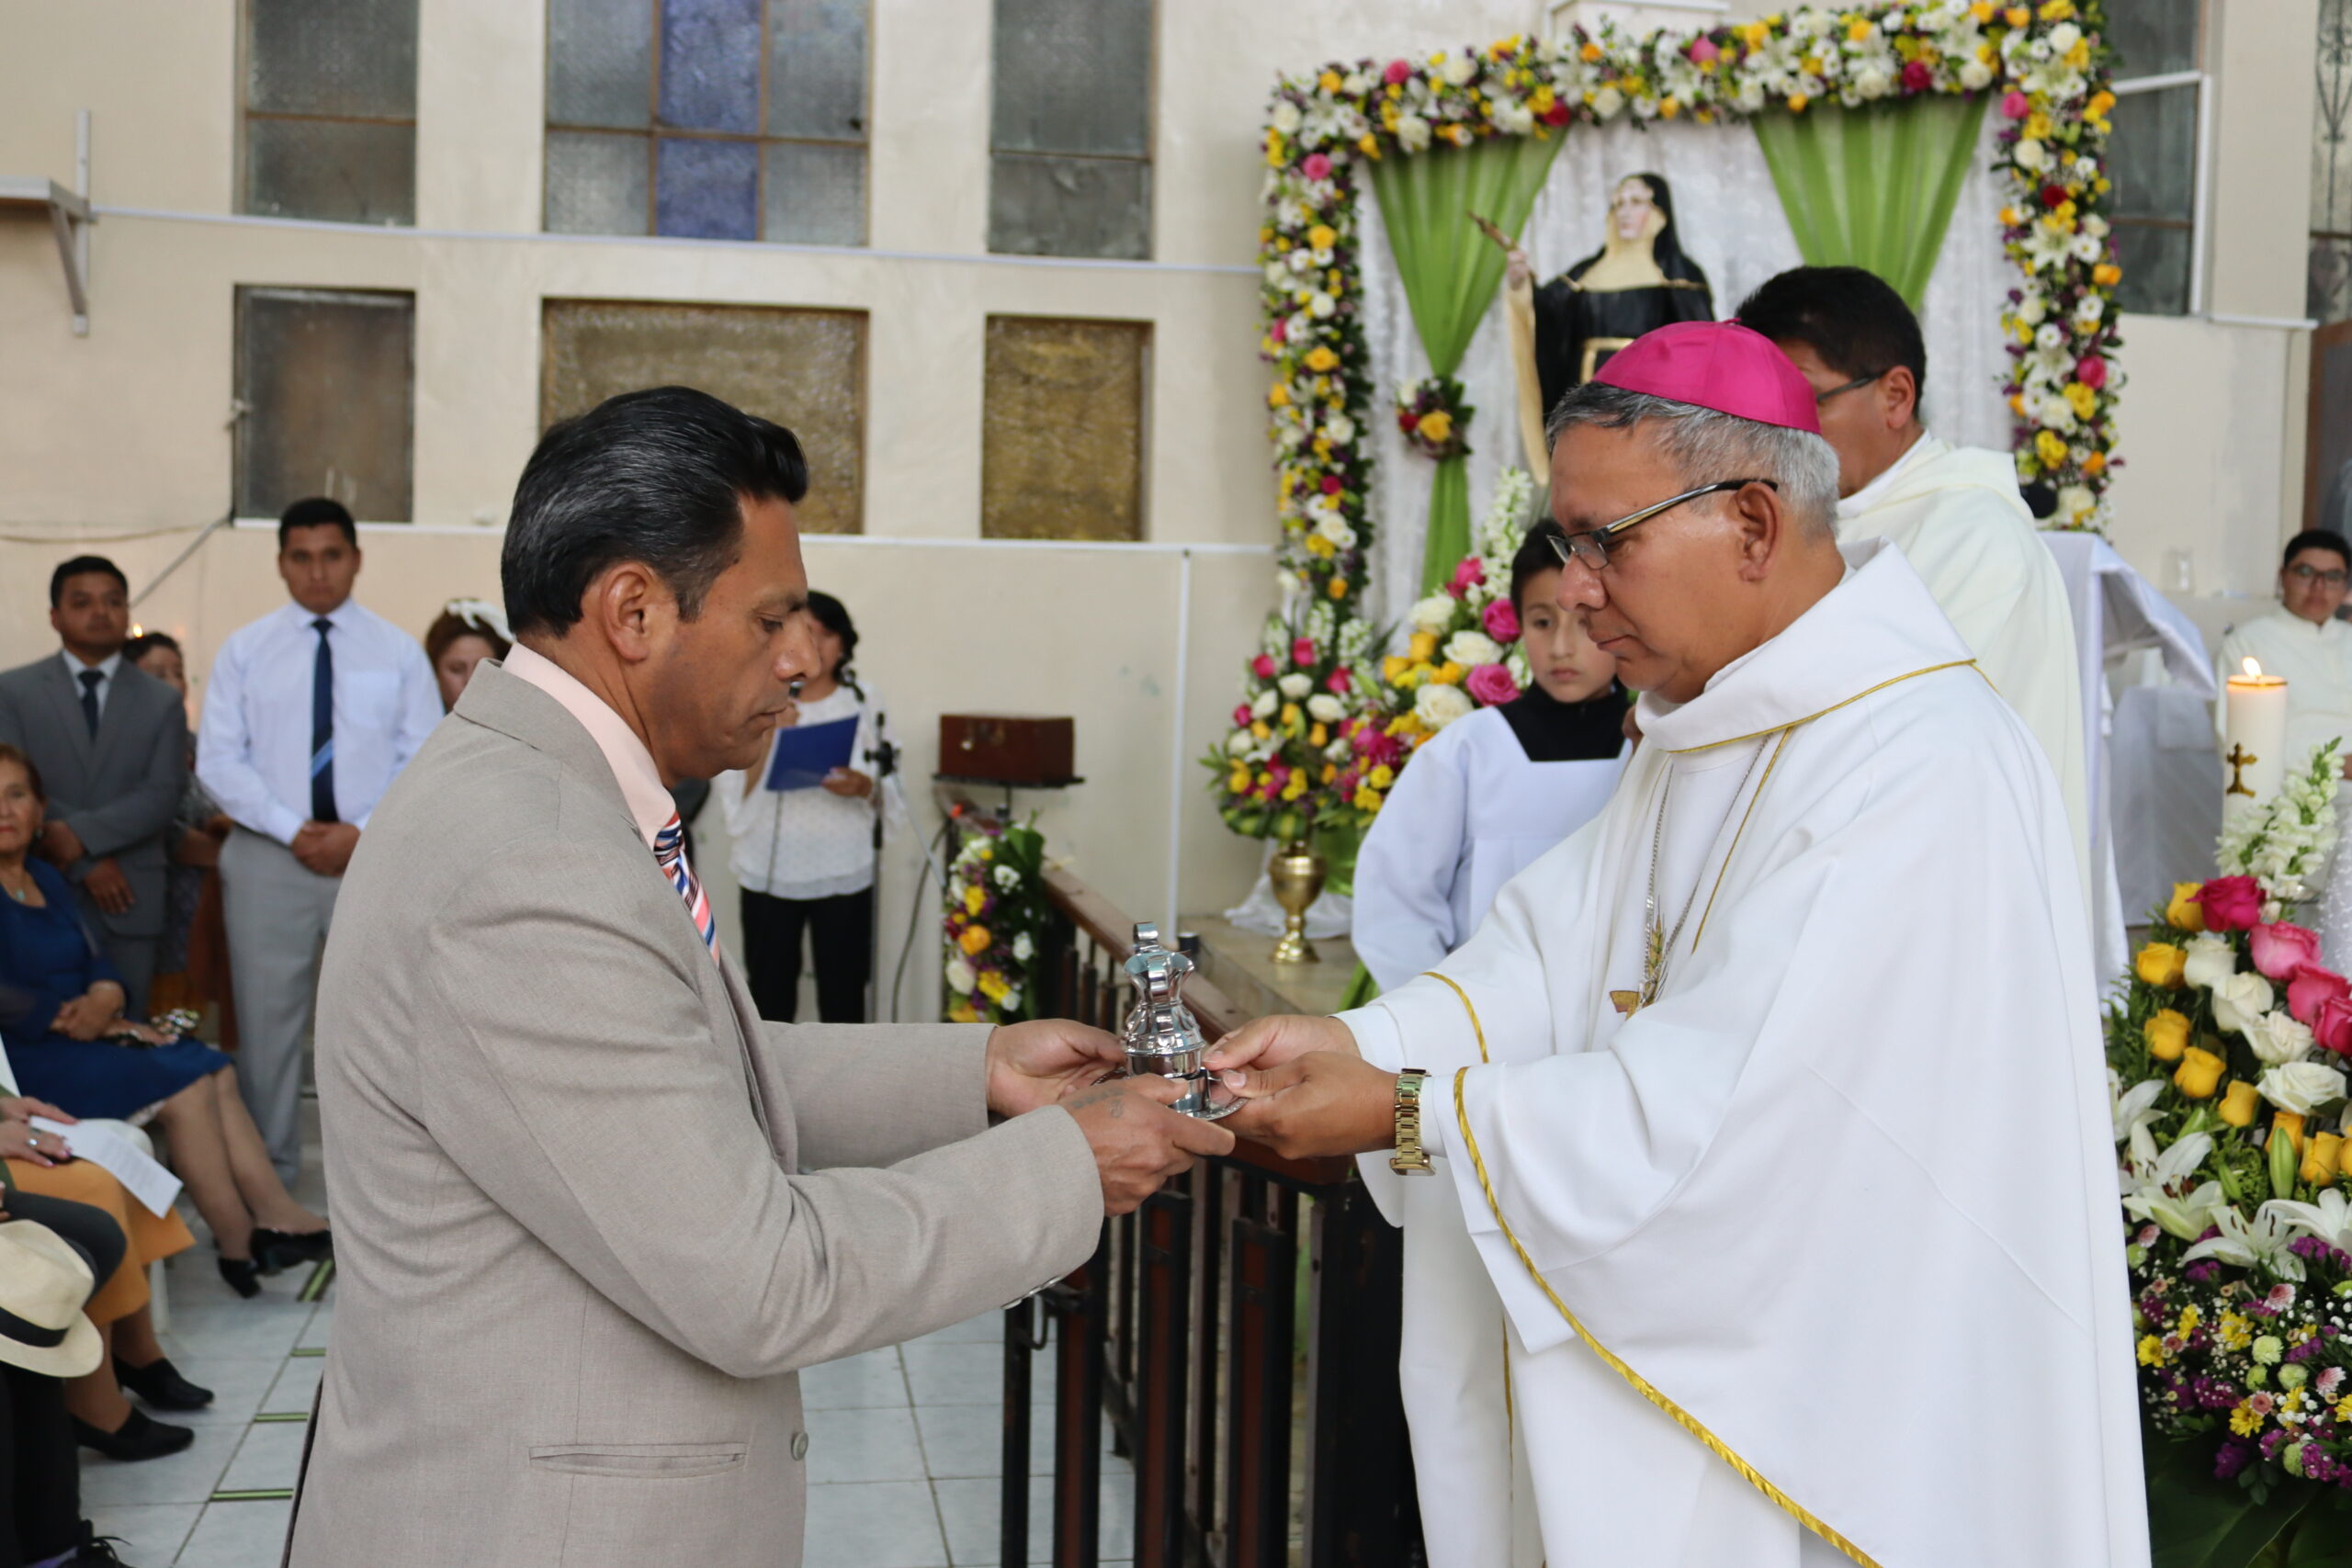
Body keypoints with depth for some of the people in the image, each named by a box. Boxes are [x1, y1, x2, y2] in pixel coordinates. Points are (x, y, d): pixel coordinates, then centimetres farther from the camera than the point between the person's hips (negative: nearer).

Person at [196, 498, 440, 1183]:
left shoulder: (397, 651, 5)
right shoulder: (244, 649, 5)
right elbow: (219, 760, -1)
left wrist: (361, 832, -11)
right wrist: (292, 830, -13)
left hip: (375, 855, 0)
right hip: (269, 854, 0)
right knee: (268, 1018, 4)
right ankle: (268, 1177, 14)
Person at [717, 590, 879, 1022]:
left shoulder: (862, 703, 1)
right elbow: (736, 792, -5)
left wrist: (863, 787, -19)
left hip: (843, 872, 0)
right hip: (769, 872, 0)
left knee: (843, 988, 6)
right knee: (769, 990, 7)